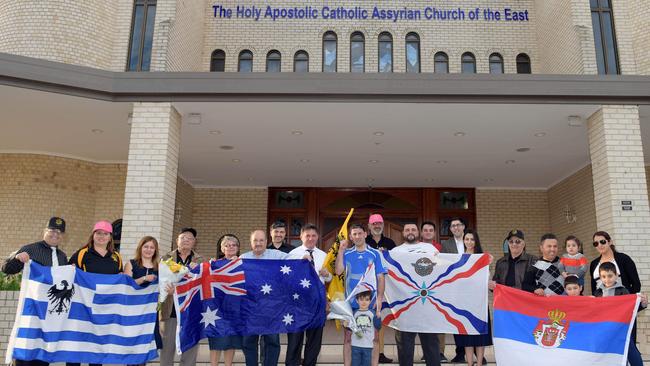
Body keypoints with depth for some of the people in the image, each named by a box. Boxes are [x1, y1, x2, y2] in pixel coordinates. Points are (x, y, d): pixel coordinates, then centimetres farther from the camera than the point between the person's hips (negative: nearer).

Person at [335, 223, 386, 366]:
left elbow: (380, 278, 0)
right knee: (348, 337, 5)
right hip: (350, 303, 1)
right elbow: (338, 271, -9)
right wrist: (341, 250, -11)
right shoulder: (346, 253, 6)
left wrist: (379, 298, -9)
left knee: (374, 337, 3)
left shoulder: (375, 254, 2)